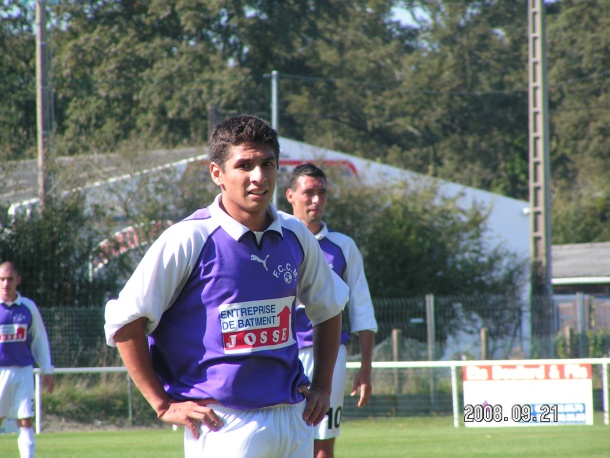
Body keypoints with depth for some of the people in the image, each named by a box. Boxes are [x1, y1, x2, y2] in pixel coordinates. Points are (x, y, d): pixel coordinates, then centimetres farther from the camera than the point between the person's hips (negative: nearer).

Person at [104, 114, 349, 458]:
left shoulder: (295, 236, 8)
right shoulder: (189, 240, -9)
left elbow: (329, 308, 25)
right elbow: (123, 322, -8)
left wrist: (322, 387, 16)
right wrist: (164, 405, -7)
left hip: (294, 418, 6)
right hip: (225, 426, -6)